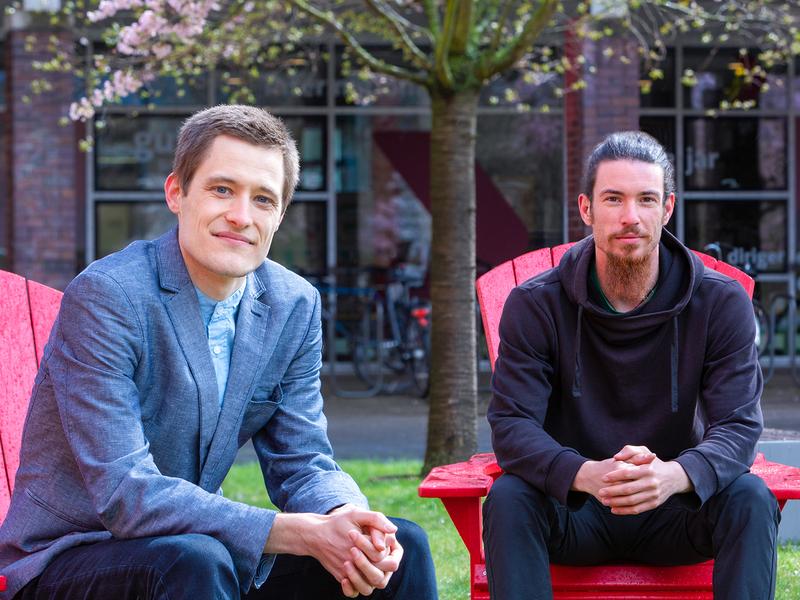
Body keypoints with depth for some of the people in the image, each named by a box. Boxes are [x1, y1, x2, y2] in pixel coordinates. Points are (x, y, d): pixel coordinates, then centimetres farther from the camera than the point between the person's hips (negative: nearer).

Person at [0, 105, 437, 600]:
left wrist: (345, 518, -23)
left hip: (203, 548, 6)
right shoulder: (105, 296, -20)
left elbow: (302, 462, 3)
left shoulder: (295, 307, 0)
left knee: (403, 550, -8)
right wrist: (303, 534, -31)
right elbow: (127, 496, -26)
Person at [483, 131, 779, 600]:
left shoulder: (721, 303, -7)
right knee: (509, 497, -31)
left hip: (672, 509, 1)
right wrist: (588, 475, -38)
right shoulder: (535, 305, -8)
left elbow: (739, 424, -15)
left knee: (750, 498, -28)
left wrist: (672, 476, -39)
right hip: (573, 509, 0)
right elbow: (511, 424, -16)